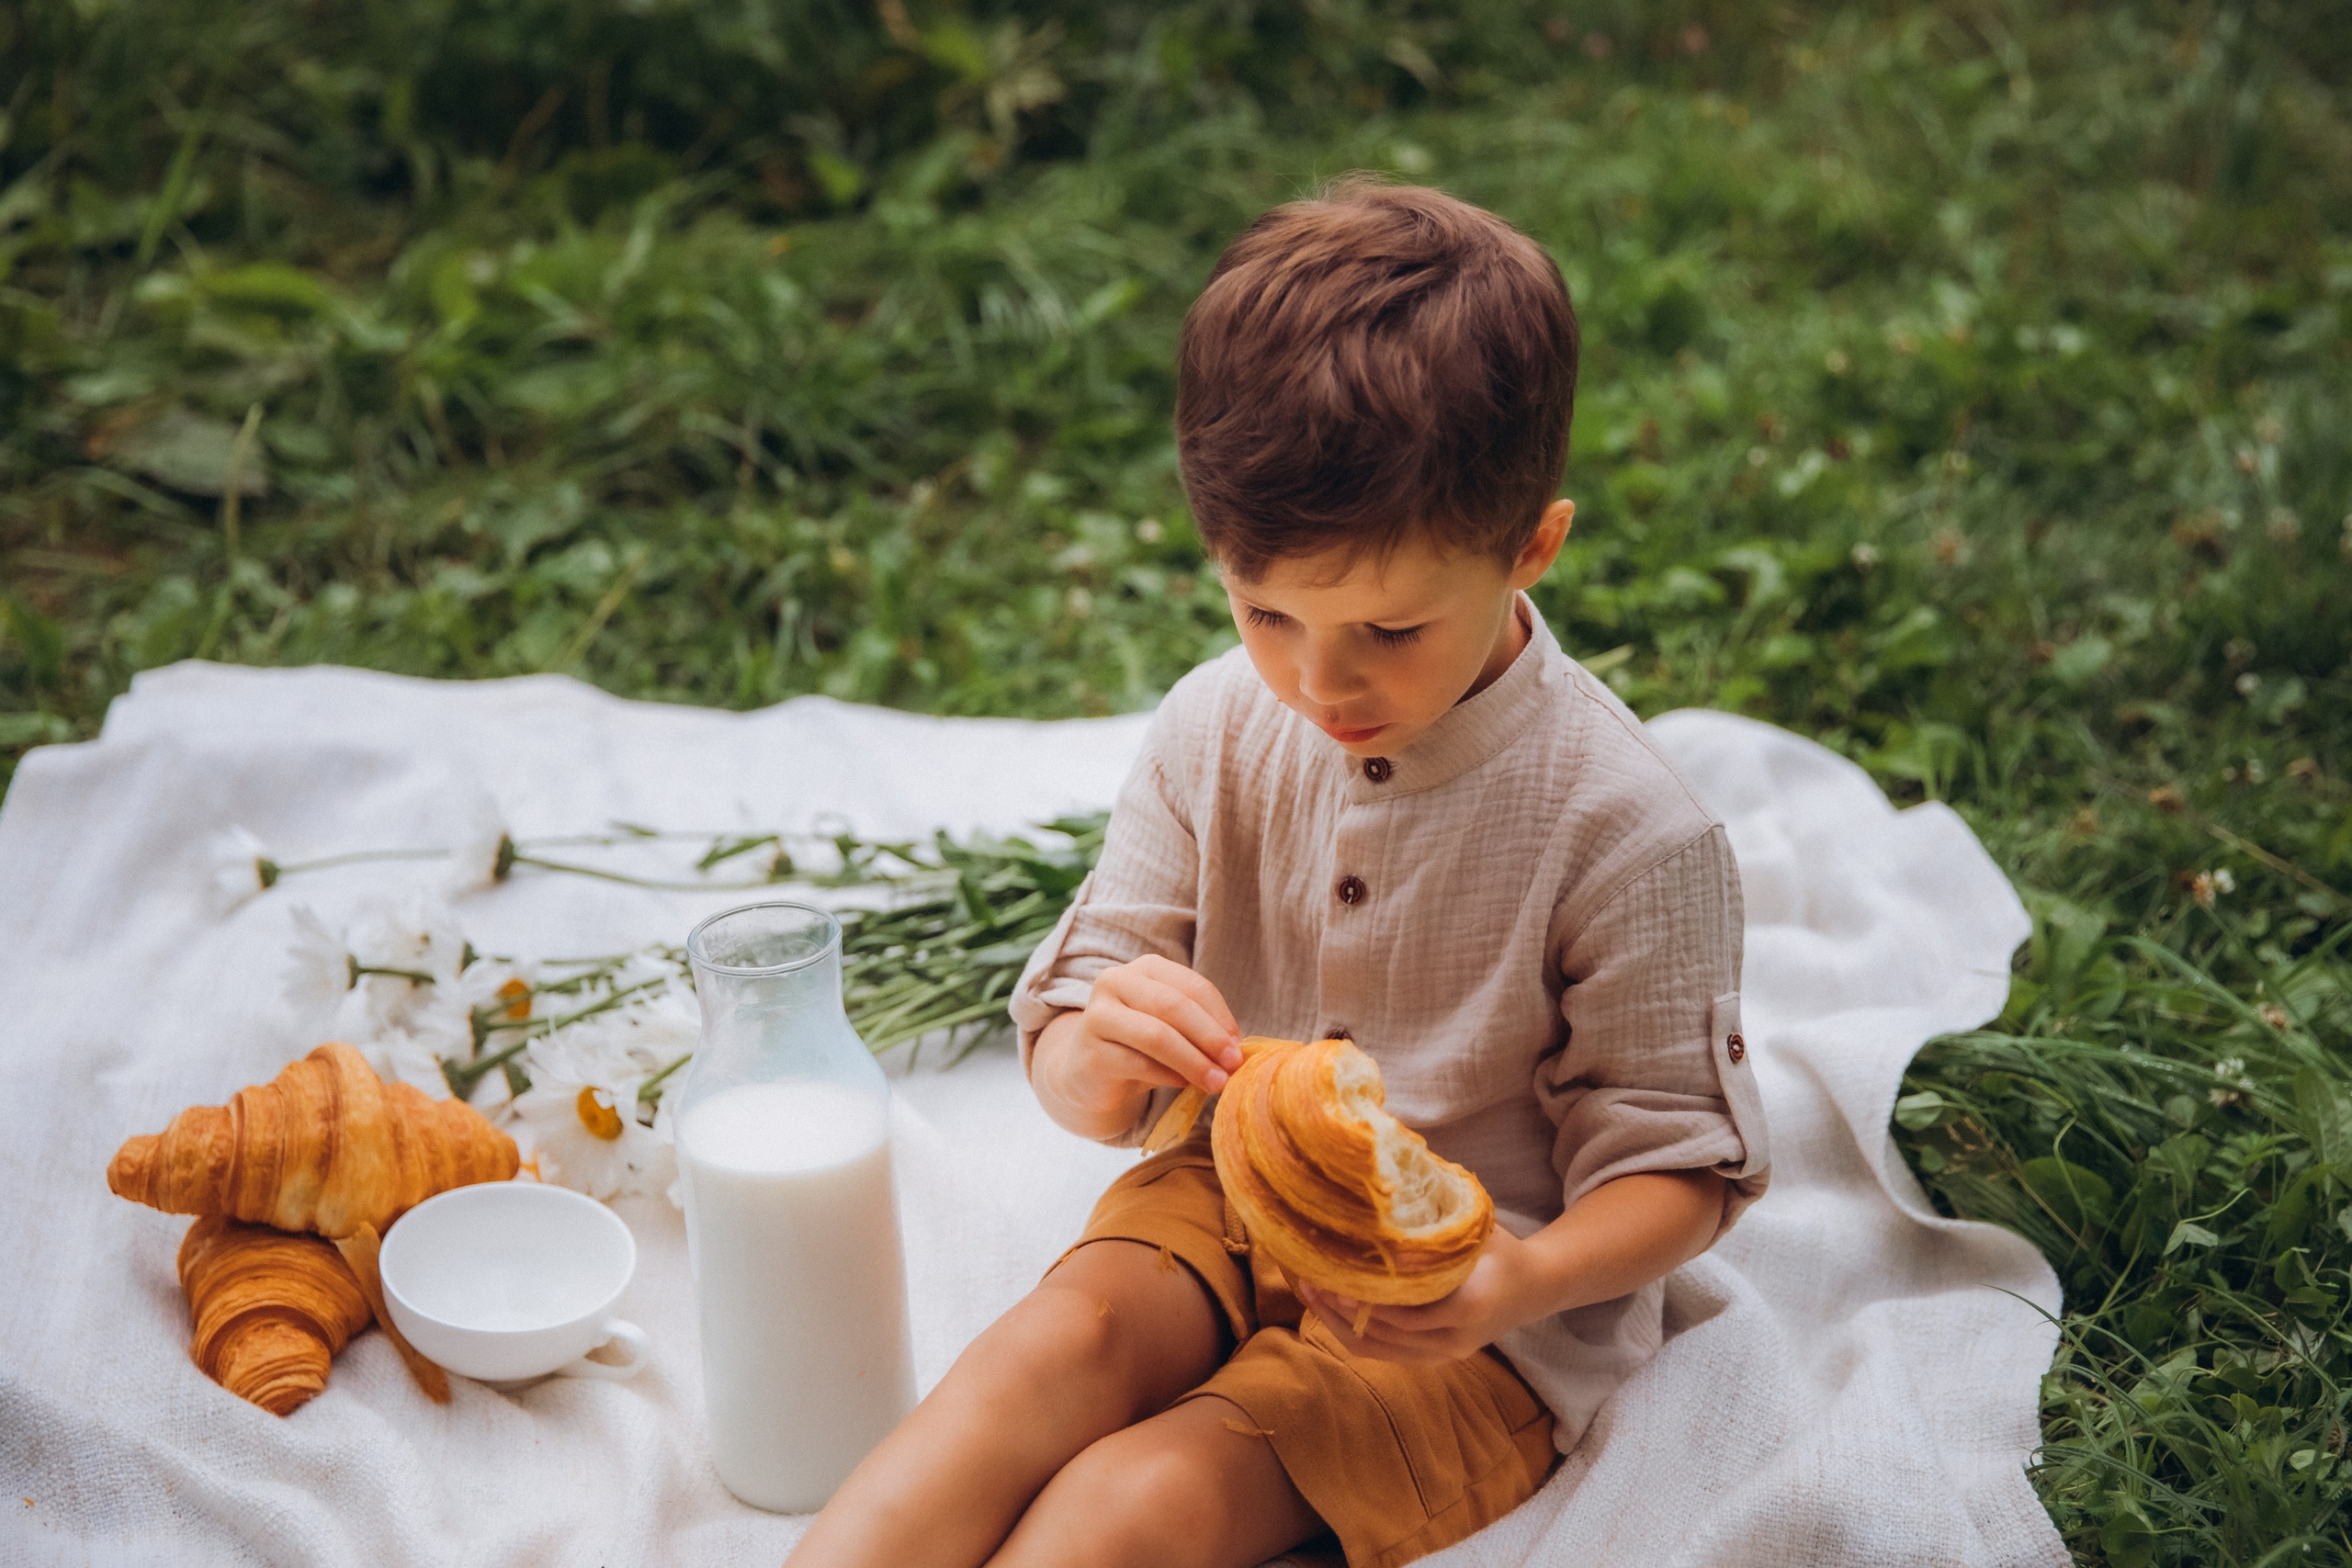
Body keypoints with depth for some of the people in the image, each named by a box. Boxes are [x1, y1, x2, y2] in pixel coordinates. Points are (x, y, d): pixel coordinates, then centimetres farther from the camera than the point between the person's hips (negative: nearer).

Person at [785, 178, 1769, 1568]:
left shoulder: (1628, 833, -19)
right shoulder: (1215, 733, -6)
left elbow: (1677, 1165, -9)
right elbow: (1074, 1078, -1)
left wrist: (1525, 1282, -30)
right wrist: (1104, 1054, -27)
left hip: (1477, 1311, -4)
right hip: (1233, 1199, 4)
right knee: (1062, 1337, -27)